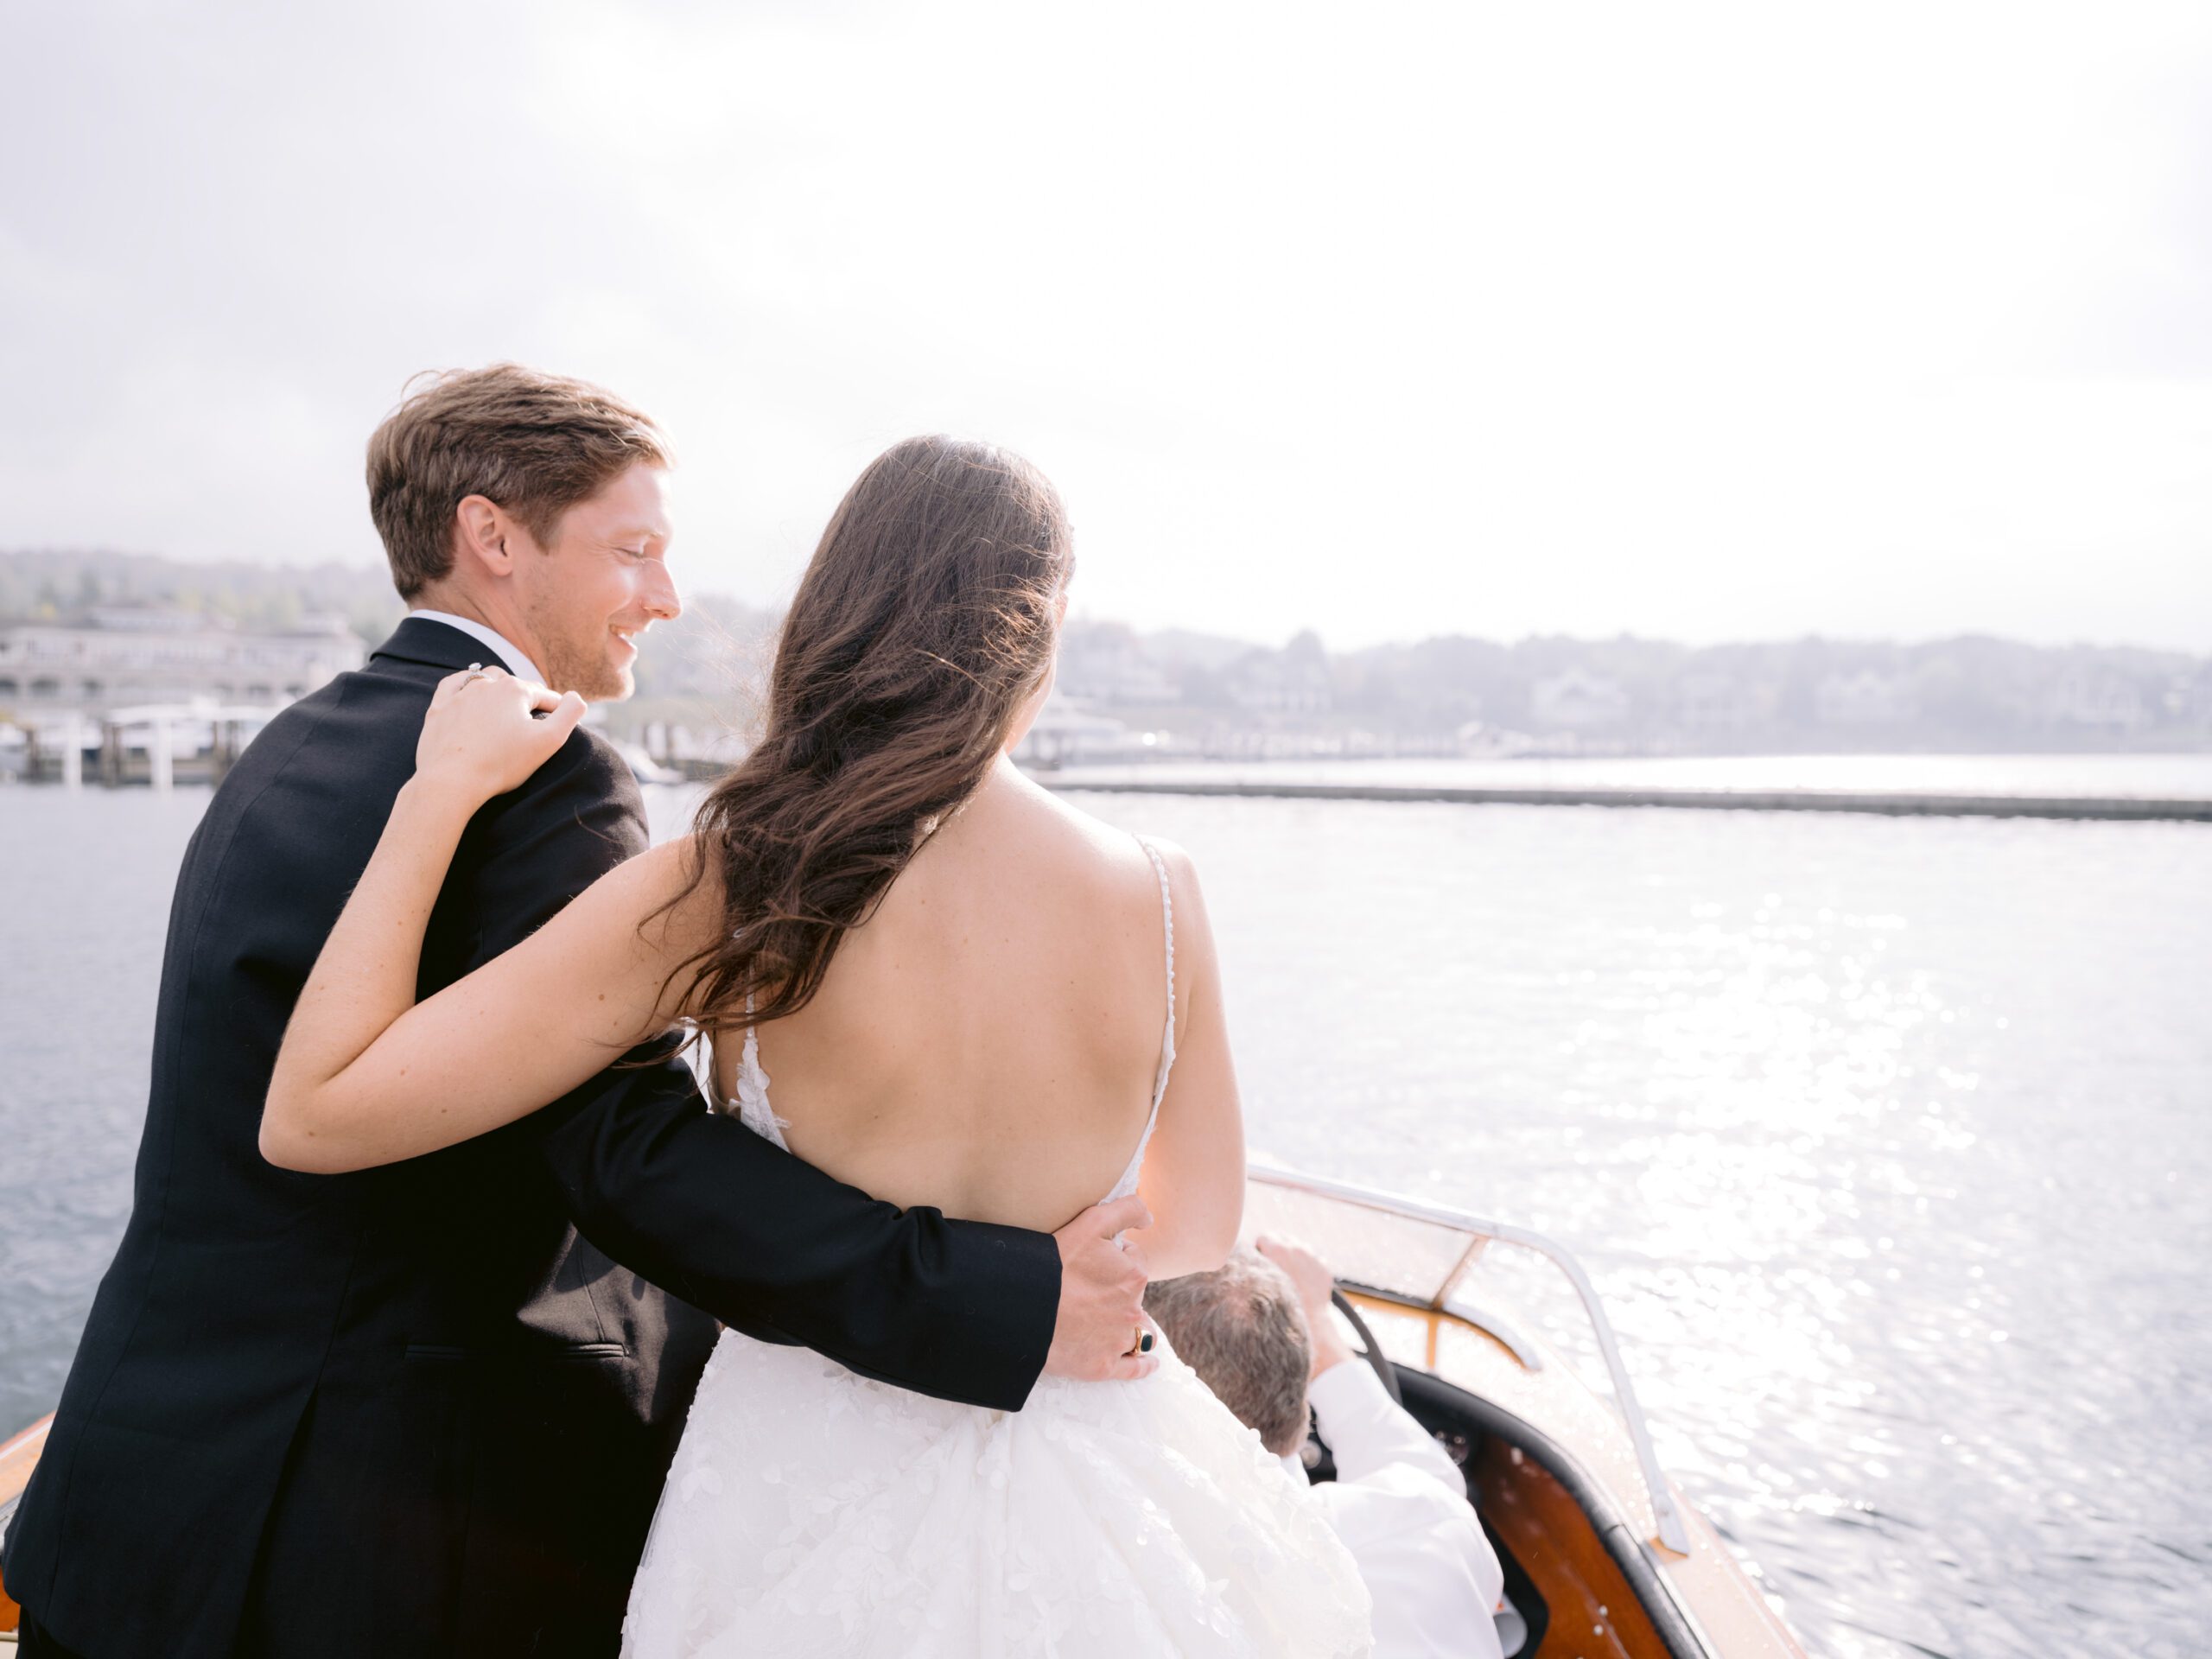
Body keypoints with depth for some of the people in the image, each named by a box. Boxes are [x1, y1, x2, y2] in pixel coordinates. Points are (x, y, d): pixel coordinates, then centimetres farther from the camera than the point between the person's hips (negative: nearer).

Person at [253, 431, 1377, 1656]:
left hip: (821, 1526, -2)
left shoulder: (720, 895, -22)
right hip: (1098, 1535, 2)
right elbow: (1199, 1231, 0)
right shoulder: (1161, 895, -14)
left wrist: (446, 782, -10)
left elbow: (309, 1116, -17)